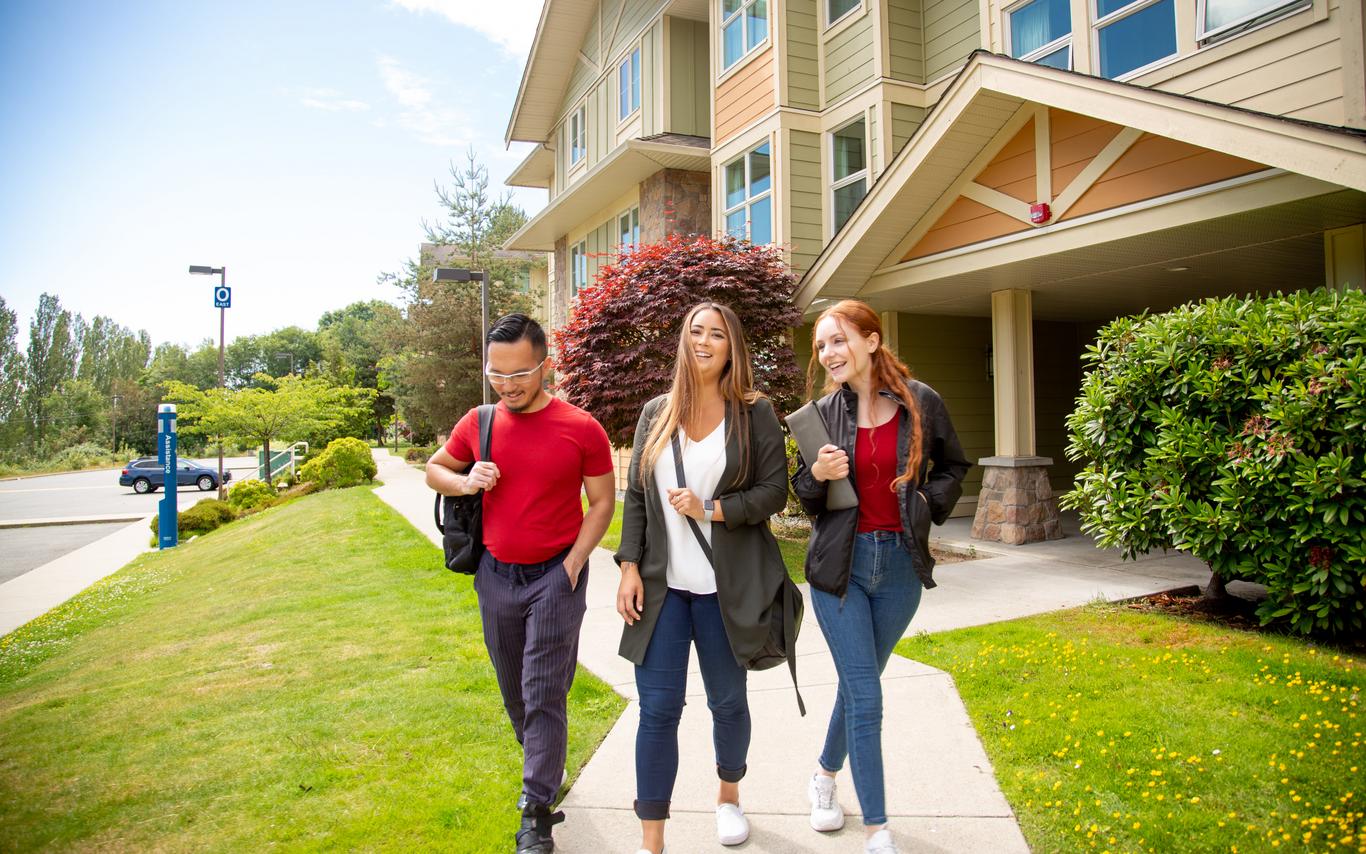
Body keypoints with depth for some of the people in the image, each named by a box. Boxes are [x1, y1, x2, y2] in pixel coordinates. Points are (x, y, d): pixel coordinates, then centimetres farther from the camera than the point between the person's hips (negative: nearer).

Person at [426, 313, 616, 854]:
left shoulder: (581, 429, -11)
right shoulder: (478, 423, -1)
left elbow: (603, 503, -4)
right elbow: (435, 469, 14)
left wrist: (573, 561, -12)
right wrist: (465, 482, -8)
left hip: (555, 576, -4)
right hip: (495, 574, 5)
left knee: (544, 696, -1)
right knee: (514, 688, 18)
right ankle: (544, 767, 42)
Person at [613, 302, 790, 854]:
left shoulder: (754, 413, 0)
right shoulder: (657, 414, 8)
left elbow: (775, 491, -4)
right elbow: (635, 497, 8)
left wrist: (711, 509, -16)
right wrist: (629, 567, 0)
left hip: (726, 587, -1)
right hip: (662, 585, 2)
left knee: (727, 700, 15)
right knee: (658, 709, 0)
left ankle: (728, 796, 42)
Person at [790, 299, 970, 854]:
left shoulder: (921, 402, -4)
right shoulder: (824, 412, -2)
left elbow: (953, 467, 12)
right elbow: (807, 497, 6)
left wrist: (928, 502, -5)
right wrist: (816, 475, -15)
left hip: (900, 564, 1)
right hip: (840, 563, -1)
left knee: (857, 685, 15)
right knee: (865, 696, -3)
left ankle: (826, 774, 41)